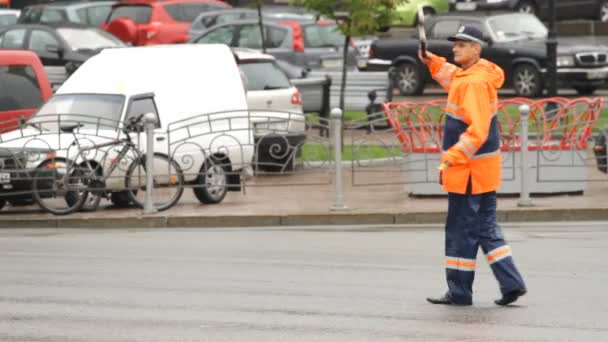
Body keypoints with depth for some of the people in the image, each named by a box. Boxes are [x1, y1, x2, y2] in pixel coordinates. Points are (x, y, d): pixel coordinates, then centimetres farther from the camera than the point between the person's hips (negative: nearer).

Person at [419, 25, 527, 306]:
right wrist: (434, 63, 25)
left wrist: (454, 156, -29)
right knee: (485, 227, 13)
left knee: (461, 230, -1)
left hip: (470, 170, -10)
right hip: (484, 169, 10)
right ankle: (511, 283, 10)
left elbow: (478, 130, -26)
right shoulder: (470, 76, 11)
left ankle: (459, 292, 7)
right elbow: (456, 81, 36)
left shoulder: (475, 83, -19)